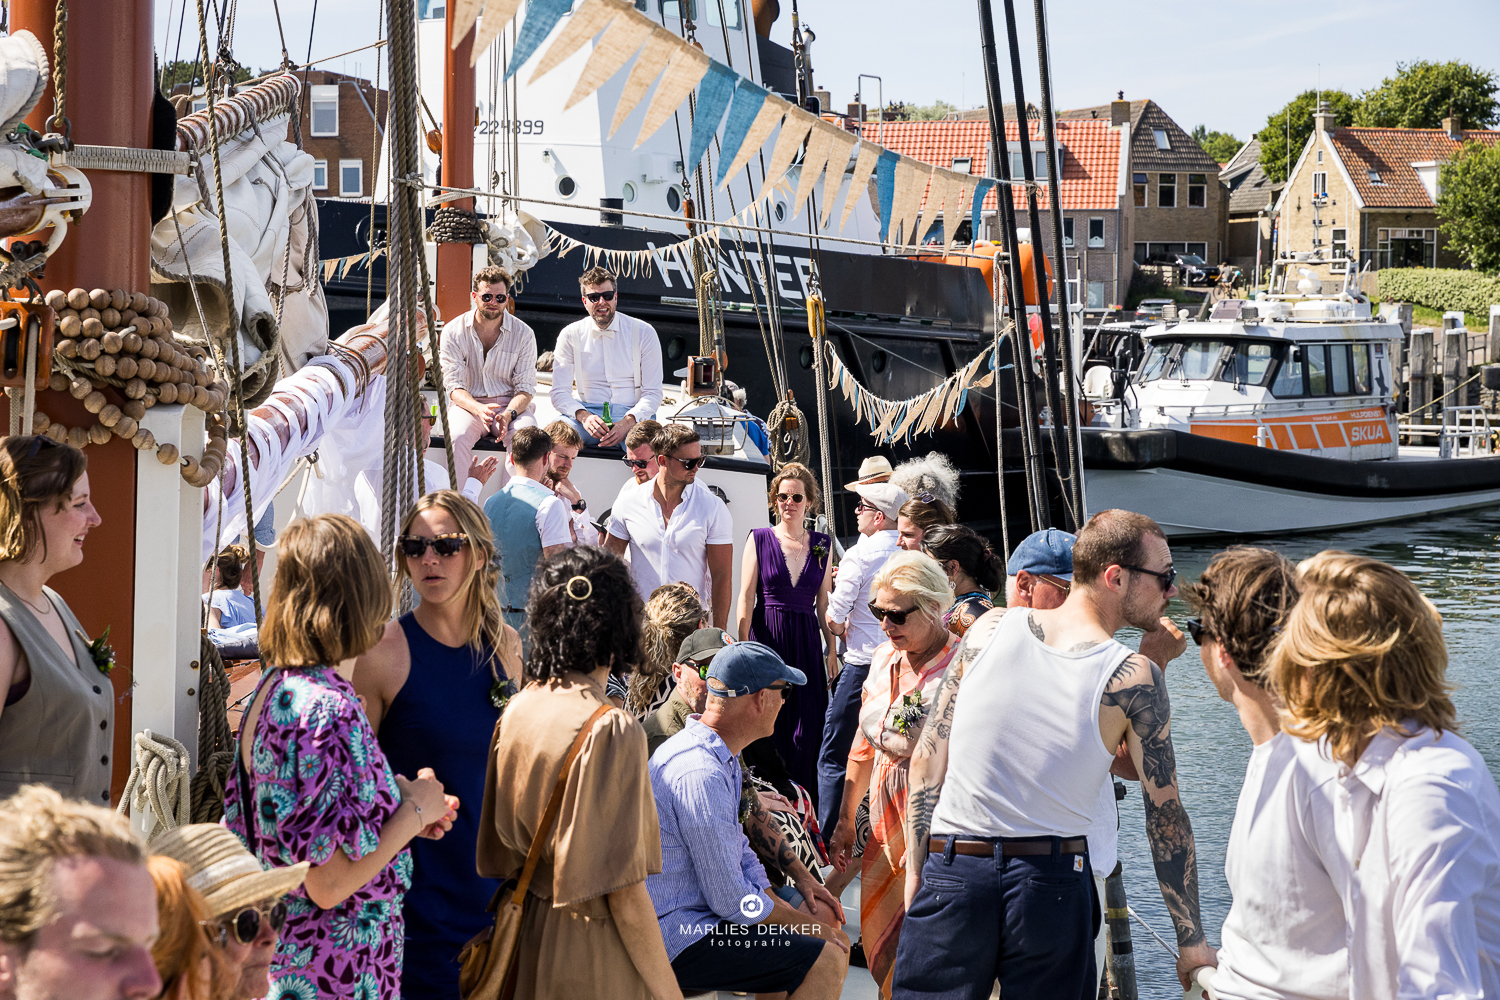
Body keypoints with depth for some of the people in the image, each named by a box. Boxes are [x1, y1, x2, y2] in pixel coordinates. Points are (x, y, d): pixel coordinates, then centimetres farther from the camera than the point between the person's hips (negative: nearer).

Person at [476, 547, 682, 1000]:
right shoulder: (612, 730, -20)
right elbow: (625, 893, -18)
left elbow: (500, 854, 7)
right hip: (594, 962, -7)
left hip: (527, 941, 7)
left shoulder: (515, 712, 0)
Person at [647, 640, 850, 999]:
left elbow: (738, 851, 17)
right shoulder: (700, 774, -25)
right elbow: (733, 902, -22)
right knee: (827, 961, -16)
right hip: (678, 940, -11)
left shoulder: (721, 754, 9)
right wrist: (806, 925, -8)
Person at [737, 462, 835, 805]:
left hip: (806, 643, 2)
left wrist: (831, 649, 9)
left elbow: (824, 602, 13)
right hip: (766, 637, -2)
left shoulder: (822, 544, 9)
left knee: (806, 733, 0)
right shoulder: (759, 539, 1)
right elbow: (746, 598, -2)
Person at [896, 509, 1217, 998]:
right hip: (1054, 881, -1)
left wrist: (915, 872, 9)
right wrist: (1191, 941, 5)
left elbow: (927, 759, 2)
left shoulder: (989, 628, 2)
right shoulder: (1135, 680, -5)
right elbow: (1165, 814, -3)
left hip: (950, 871, 2)